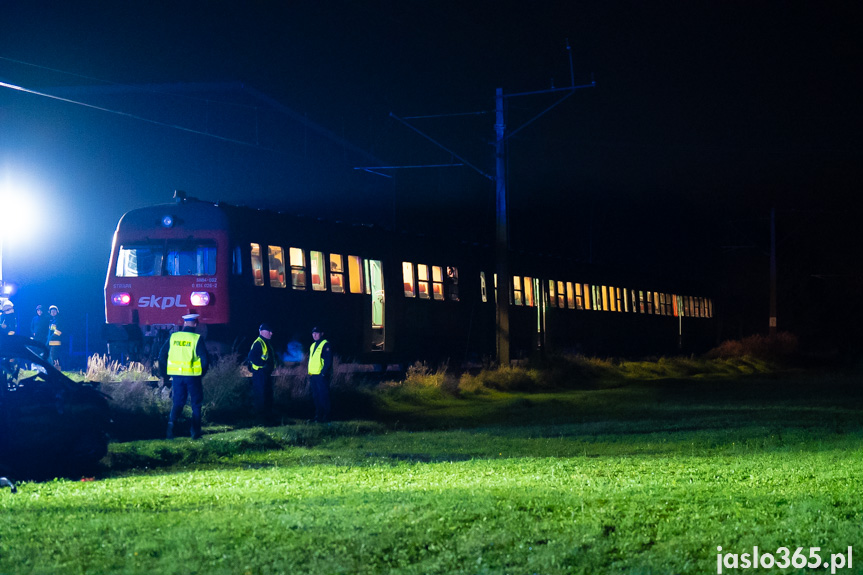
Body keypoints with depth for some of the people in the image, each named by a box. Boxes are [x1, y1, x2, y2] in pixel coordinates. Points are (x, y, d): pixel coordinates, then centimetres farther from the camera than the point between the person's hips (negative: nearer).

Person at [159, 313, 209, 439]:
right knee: (196, 404, 11)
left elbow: (162, 357, 6)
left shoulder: (173, 337, 3)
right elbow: (205, 359, -10)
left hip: (176, 375, 3)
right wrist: (202, 374, 6)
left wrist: (165, 376, 14)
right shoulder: (197, 339, -7)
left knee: (177, 403, 11)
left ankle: (171, 422, -16)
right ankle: (195, 432, 10)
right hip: (192, 376, -3)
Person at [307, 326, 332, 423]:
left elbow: (328, 360, -14)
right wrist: (309, 375, 16)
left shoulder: (325, 345, -7)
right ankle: (318, 416, 16)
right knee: (316, 397, 10)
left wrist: (323, 373, -19)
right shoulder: (313, 346, 19)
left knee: (323, 396, -8)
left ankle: (325, 417, -5)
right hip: (313, 375, 8)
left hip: (322, 376, -8)